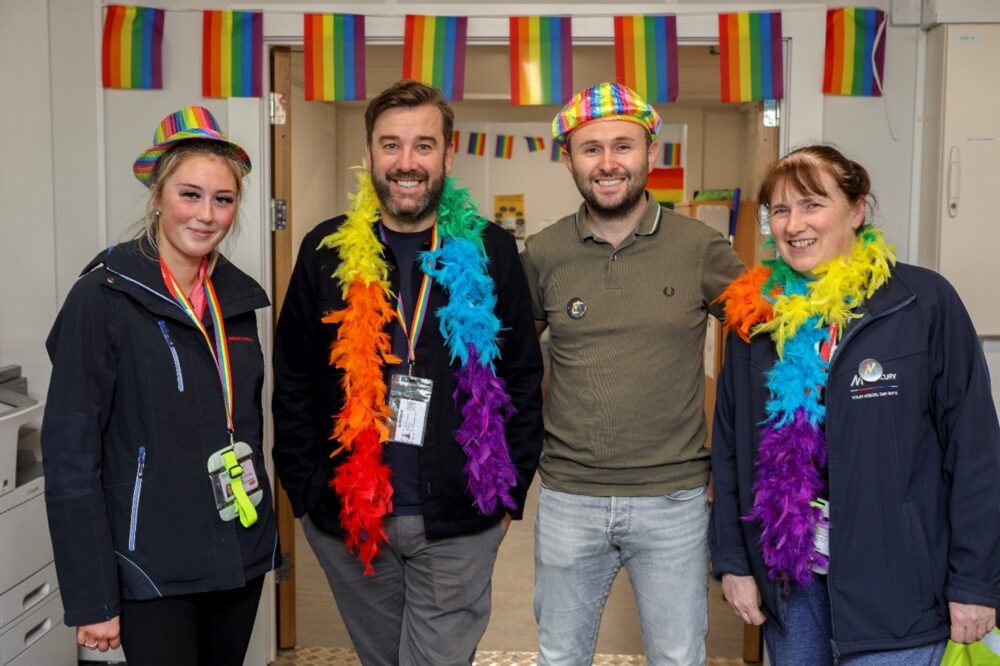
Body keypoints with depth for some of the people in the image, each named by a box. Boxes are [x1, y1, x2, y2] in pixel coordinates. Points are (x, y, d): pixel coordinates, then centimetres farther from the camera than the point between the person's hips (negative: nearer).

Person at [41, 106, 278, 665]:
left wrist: (263, 532, 14)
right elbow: (70, 454, -13)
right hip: (153, 571, -5)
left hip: (242, 558, 6)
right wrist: (92, 598, -14)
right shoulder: (104, 298, -13)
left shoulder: (237, 295, 4)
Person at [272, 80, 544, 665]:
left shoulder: (490, 251, -2)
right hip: (348, 514, 2)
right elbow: (293, 383, 4)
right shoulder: (327, 251, 0)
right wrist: (307, 491, 1)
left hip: (459, 525, -1)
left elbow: (523, 380, 2)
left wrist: (509, 495, 0)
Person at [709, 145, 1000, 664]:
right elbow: (729, 447, 6)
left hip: (894, 583, -3)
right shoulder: (755, 312, 2)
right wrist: (732, 560, 3)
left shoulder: (925, 302, -9)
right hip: (786, 573, 4)